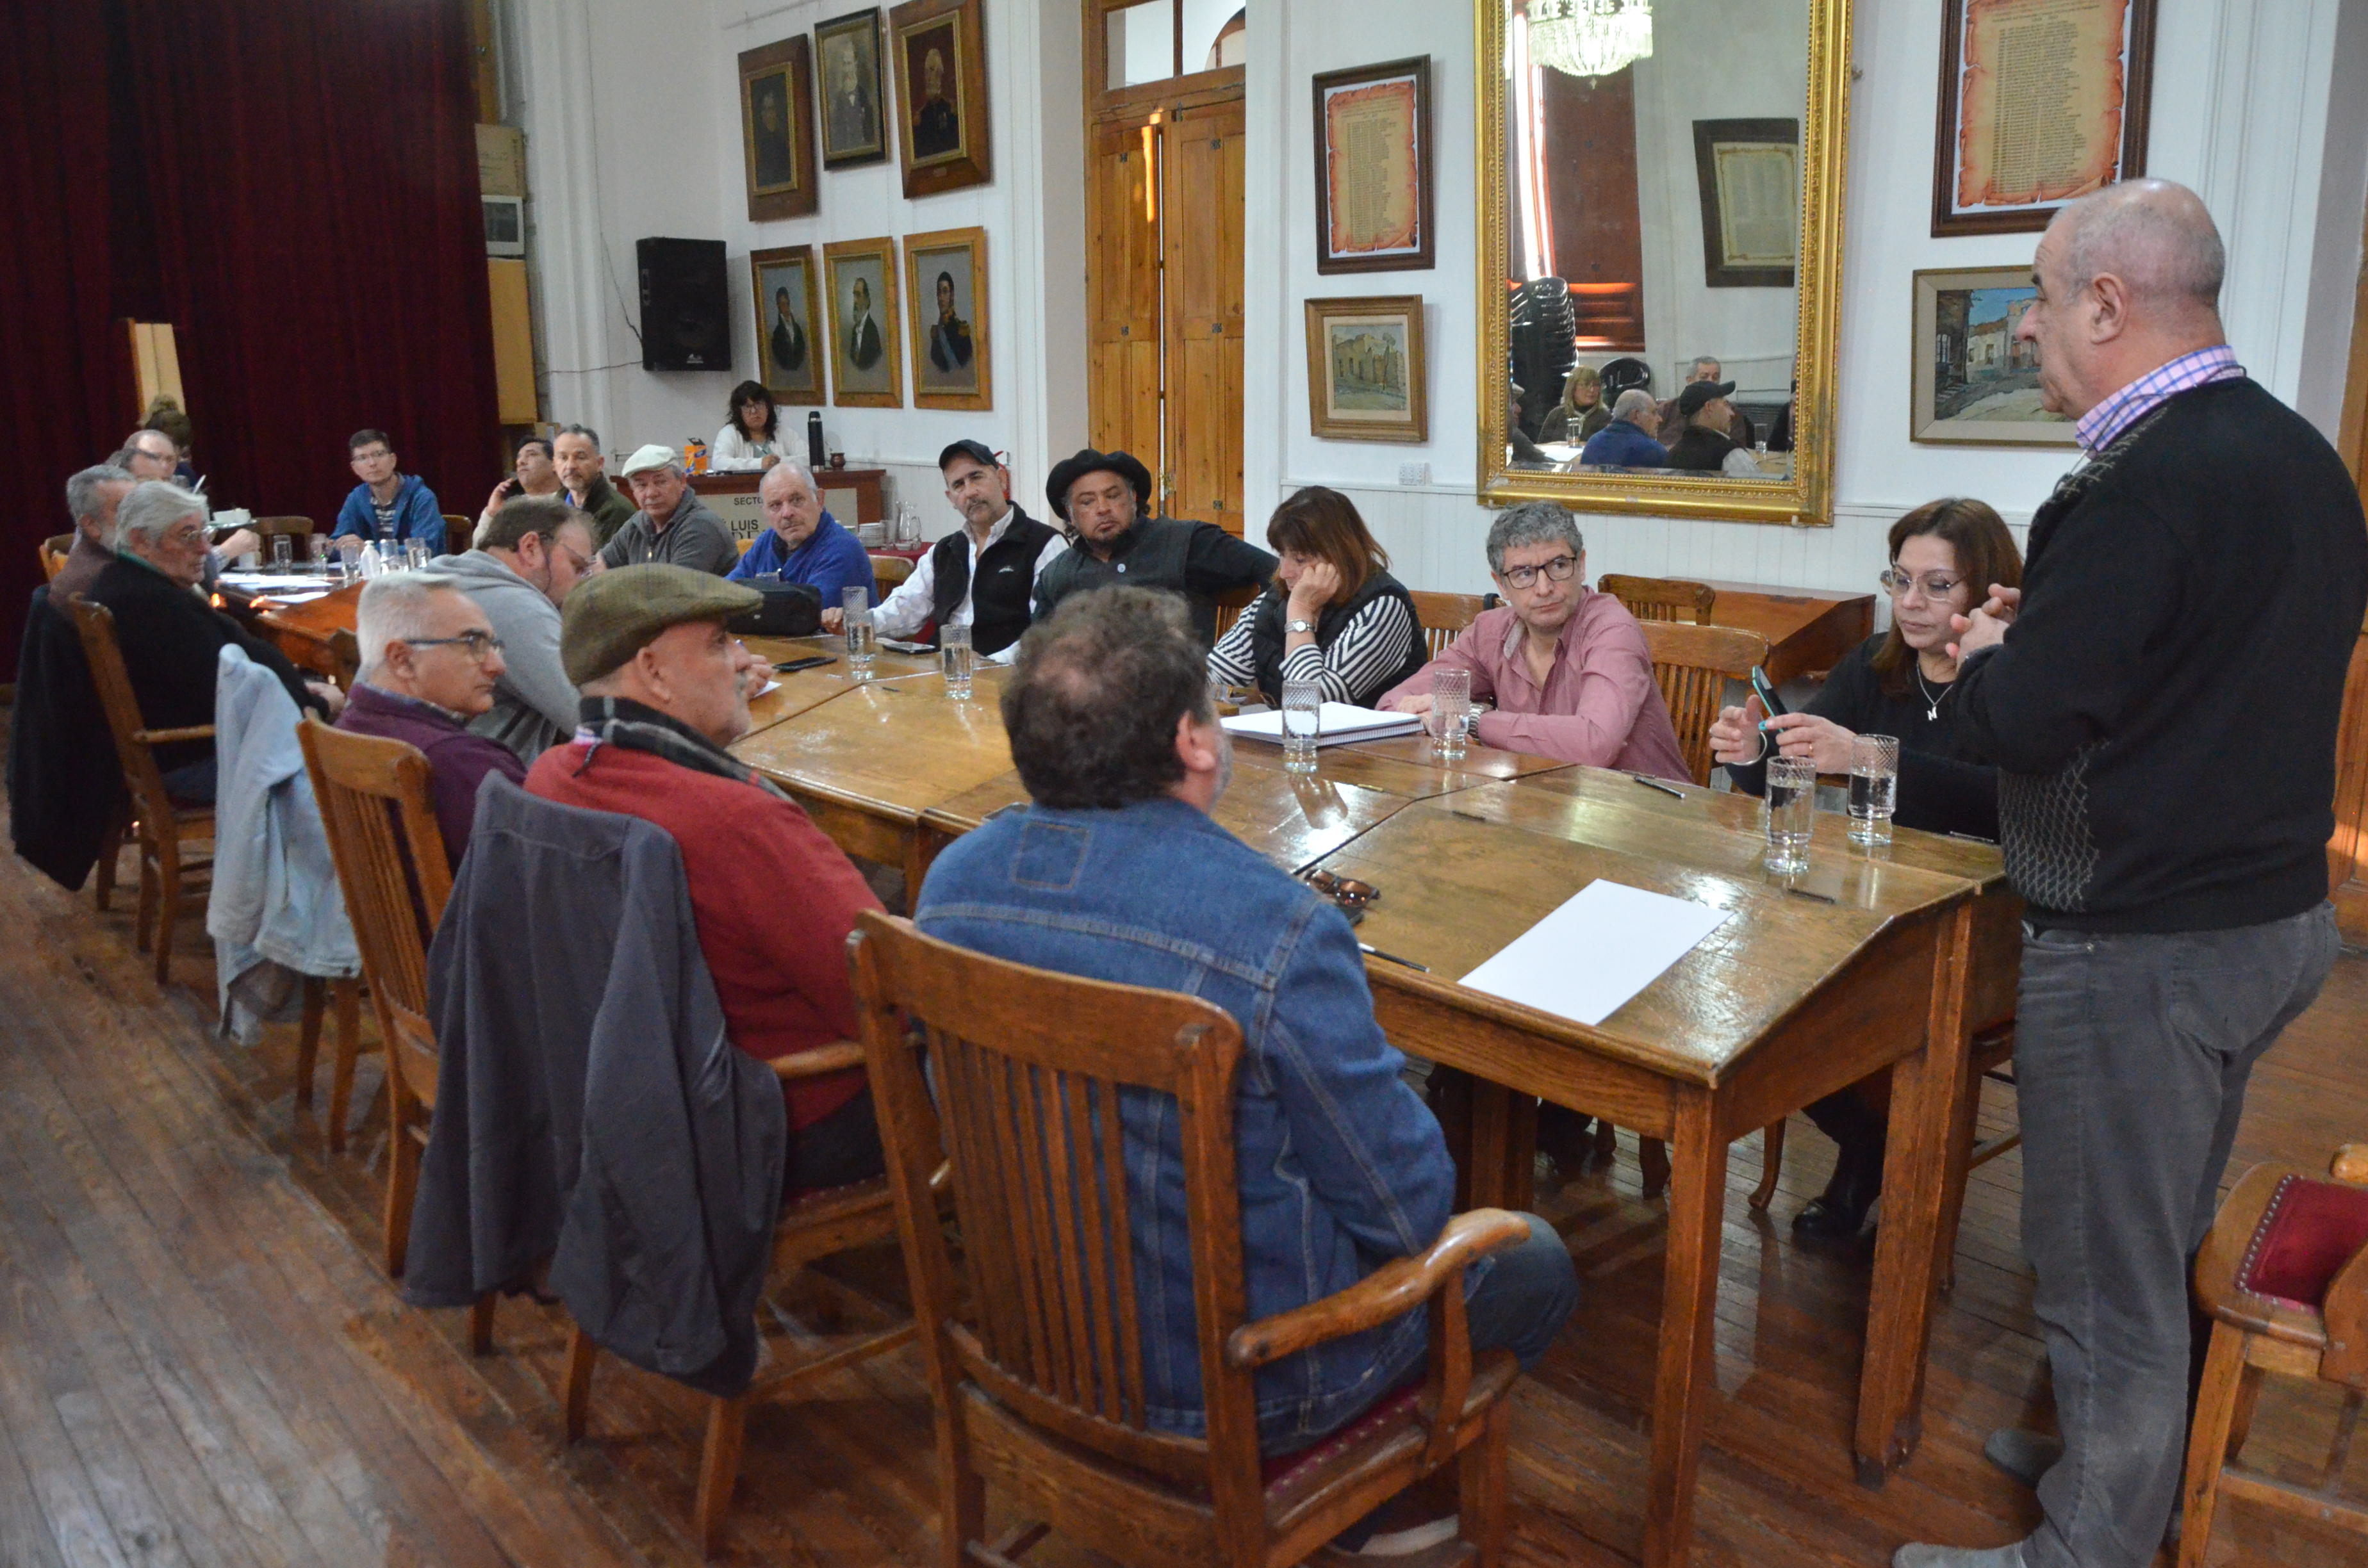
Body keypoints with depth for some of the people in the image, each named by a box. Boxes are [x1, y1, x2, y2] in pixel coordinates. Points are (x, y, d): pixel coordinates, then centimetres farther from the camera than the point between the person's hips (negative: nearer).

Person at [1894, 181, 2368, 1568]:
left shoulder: (2148, 480, -23)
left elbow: (2024, 726, -26)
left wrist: (1990, 653, -5)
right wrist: (2047, 634, 7)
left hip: (2141, 945, -10)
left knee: (2107, 1269, 5)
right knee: (2173, 1240, 24)